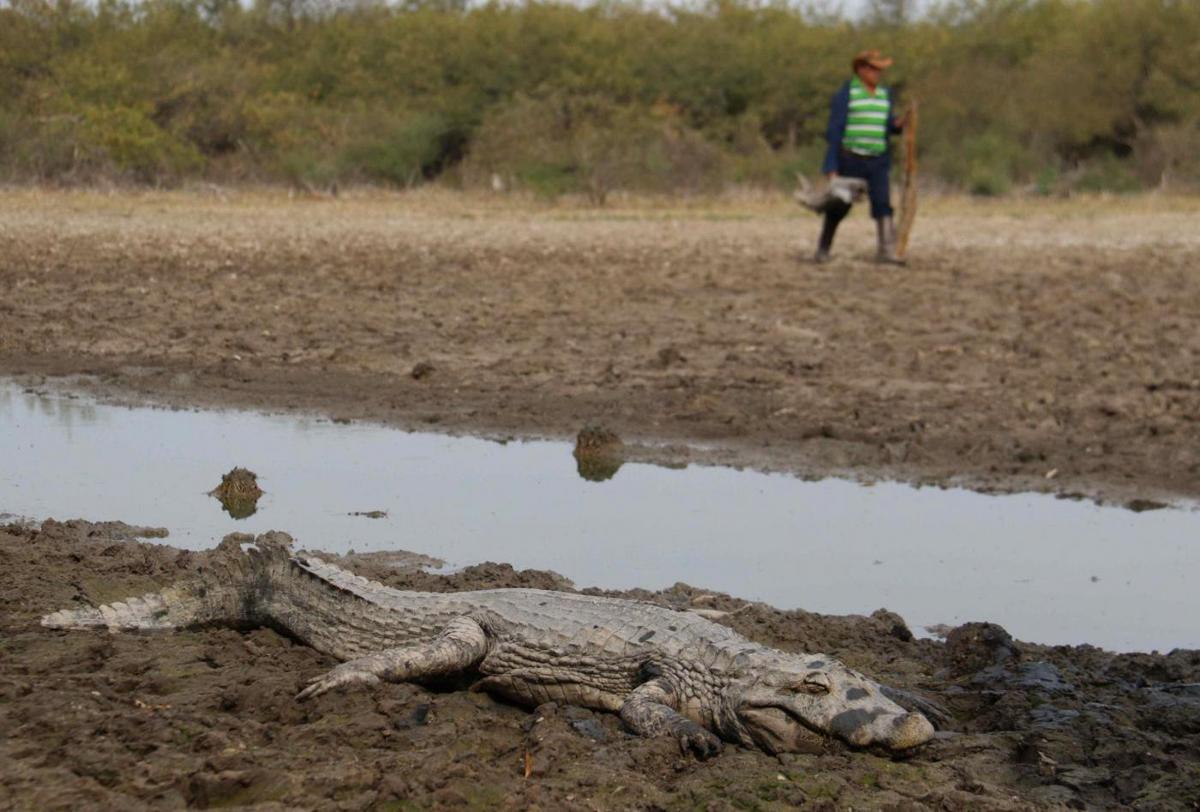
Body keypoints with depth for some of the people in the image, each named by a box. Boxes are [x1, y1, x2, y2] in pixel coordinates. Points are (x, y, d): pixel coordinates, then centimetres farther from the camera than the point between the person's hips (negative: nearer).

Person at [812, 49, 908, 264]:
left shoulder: (885, 94, 11)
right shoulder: (845, 94, -6)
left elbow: (888, 126, 16)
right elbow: (834, 131, -7)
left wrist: (901, 121, -9)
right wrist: (832, 168, -12)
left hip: (877, 161, 4)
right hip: (849, 160, -4)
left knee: (883, 202, -12)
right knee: (838, 207, 5)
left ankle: (887, 250, -16)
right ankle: (823, 250, 20)